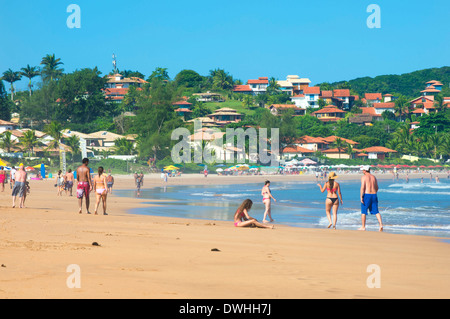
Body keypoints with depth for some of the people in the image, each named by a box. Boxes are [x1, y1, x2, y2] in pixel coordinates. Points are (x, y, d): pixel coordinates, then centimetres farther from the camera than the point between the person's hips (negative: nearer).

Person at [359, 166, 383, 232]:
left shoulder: (364, 177, -6)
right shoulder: (374, 177, 13)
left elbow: (362, 187, -15)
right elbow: (377, 188, 17)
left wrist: (361, 197, -14)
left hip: (366, 195, -5)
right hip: (374, 195, 5)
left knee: (363, 211, 7)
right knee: (376, 211, 5)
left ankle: (363, 227, 10)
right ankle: (381, 224, -13)